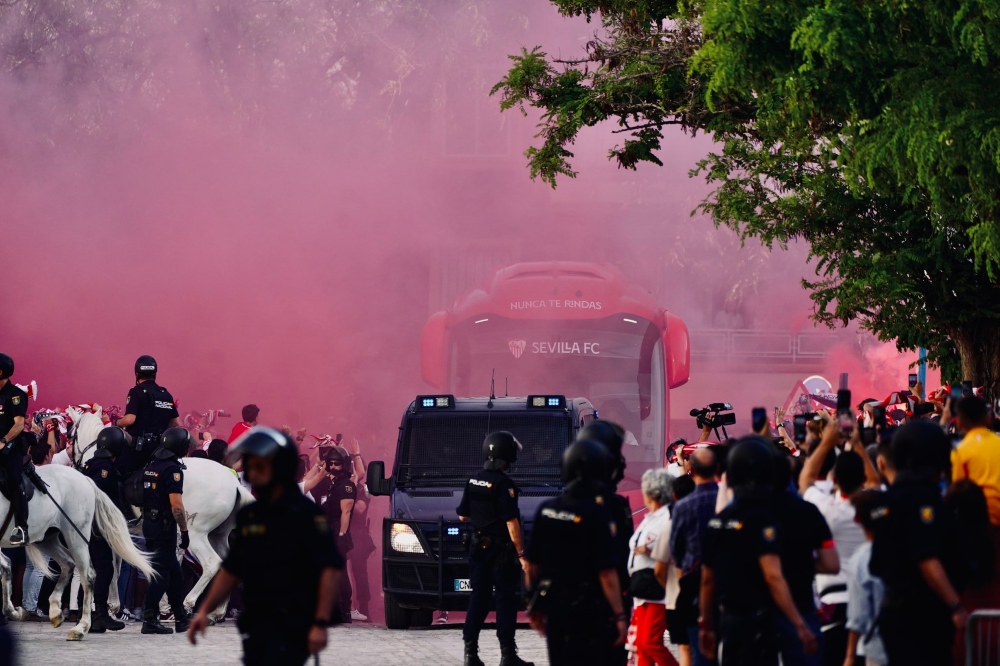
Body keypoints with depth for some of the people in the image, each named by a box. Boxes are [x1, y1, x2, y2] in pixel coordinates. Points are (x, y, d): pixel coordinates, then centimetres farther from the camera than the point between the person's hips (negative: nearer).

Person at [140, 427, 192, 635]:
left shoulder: (150, 467, 11)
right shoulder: (173, 469, -15)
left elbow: (144, 497, 20)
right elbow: (176, 504, -22)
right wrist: (184, 530, -17)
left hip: (149, 523, 9)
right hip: (165, 526, -9)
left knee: (174, 572, 16)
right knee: (162, 573, -5)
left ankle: (181, 618, 23)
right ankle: (149, 619, -8)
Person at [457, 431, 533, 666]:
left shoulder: (474, 481, 5)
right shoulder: (503, 484, -17)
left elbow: (462, 515, 13)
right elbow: (512, 522, -20)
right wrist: (521, 554, -17)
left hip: (479, 547, 7)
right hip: (502, 550, -7)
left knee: (478, 598, 10)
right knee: (506, 600, -1)